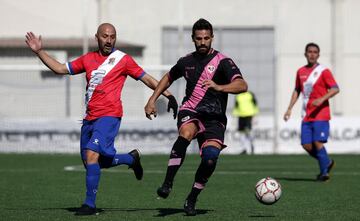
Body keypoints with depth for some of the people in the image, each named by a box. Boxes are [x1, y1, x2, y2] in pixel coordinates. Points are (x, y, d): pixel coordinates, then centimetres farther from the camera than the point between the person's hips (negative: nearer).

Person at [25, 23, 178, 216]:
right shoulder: (88, 59, 15)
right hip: (89, 118, 7)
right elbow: (60, 69, 18)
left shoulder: (122, 59, 2)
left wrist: (168, 95, -1)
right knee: (92, 161, 11)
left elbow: (146, 78, 5)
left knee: (92, 154, -22)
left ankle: (90, 204, -18)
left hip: (109, 115, -6)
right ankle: (132, 158, 33)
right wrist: (39, 52, 11)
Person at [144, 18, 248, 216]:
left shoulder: (222, 62, -4)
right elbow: (168, 78, 31)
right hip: (190, 111, 2)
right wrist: (152, 100, 24)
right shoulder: (187, 62, 10)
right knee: (186, 133, -35)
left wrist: (219, 87, -36)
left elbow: (242, 85, -20)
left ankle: (192, 199, 0)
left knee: (210, 157, -22)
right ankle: (167, 183, -33)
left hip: (214, 118, -2)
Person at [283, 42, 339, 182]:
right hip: (306, 116, 5)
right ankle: (327, 162, 22)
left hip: (321, 114, -5)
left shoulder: (323, 71, -3)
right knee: (306, 145, -1)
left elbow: (335, 89, -10)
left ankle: (324, 172, 0)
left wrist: (322, 99, -24)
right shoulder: (301, 72, 12)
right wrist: (289, 109, 15)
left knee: (317, 142, -14)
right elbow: (297, 91, 22)